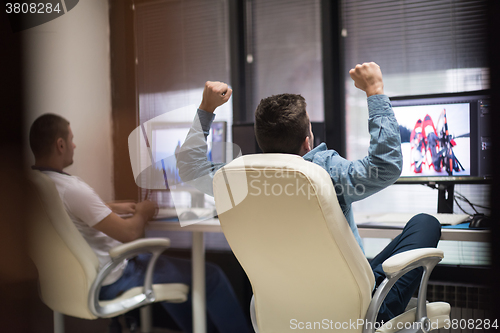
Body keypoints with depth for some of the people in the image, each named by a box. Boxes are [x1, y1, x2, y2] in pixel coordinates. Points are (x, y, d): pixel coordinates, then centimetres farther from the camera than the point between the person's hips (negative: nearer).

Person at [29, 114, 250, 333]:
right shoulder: (72, 189, -30)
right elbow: (130, 233, -26)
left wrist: (115, 207, 13)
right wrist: (142, 214, -5)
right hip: (109, 284, -10)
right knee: (212, 277, -1)